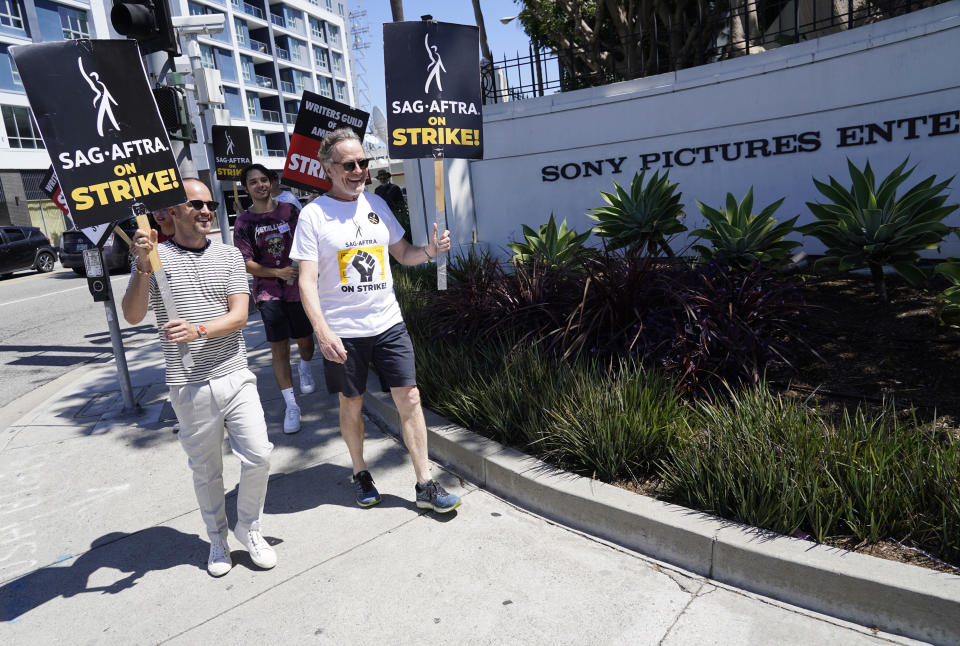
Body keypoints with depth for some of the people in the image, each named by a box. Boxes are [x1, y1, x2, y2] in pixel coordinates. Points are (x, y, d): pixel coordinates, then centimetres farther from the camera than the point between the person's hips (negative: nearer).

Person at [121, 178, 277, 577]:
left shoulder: (229, 256, 6)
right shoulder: (155, 257, 1)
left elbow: (239, 315, -4)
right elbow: (133, 316, -9)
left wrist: (200, 331, -21)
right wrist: (142, 268, -23)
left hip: (235, 376, 2)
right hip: (189, 386, -1)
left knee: (258, 456, -1)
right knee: (206, 470, 12)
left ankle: (249, 528, 24)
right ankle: (217, 539, 34)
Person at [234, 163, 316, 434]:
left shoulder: (289, 210, 2)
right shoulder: (244, 222, -1)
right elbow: (247, 264, -4)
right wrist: (278, 272, -17)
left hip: (299, 288, 1)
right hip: (269, 292, -1)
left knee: (305, 341, 11)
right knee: (279, 348, -4)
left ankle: (305, 368, 47)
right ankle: (291, 406, 5)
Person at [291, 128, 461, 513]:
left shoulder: (376, 204, 8)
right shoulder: (314, 214, -5)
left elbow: (402, 253, 16)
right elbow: (307, 281, -10)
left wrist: (429, 251, -6)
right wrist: (322, 331, -22)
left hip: (388, 323, 4)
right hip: (342, 332, -3)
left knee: (409, 399, 1)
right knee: (351, 405, 11)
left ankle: (425, 485, 11)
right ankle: (360, 474, 34)